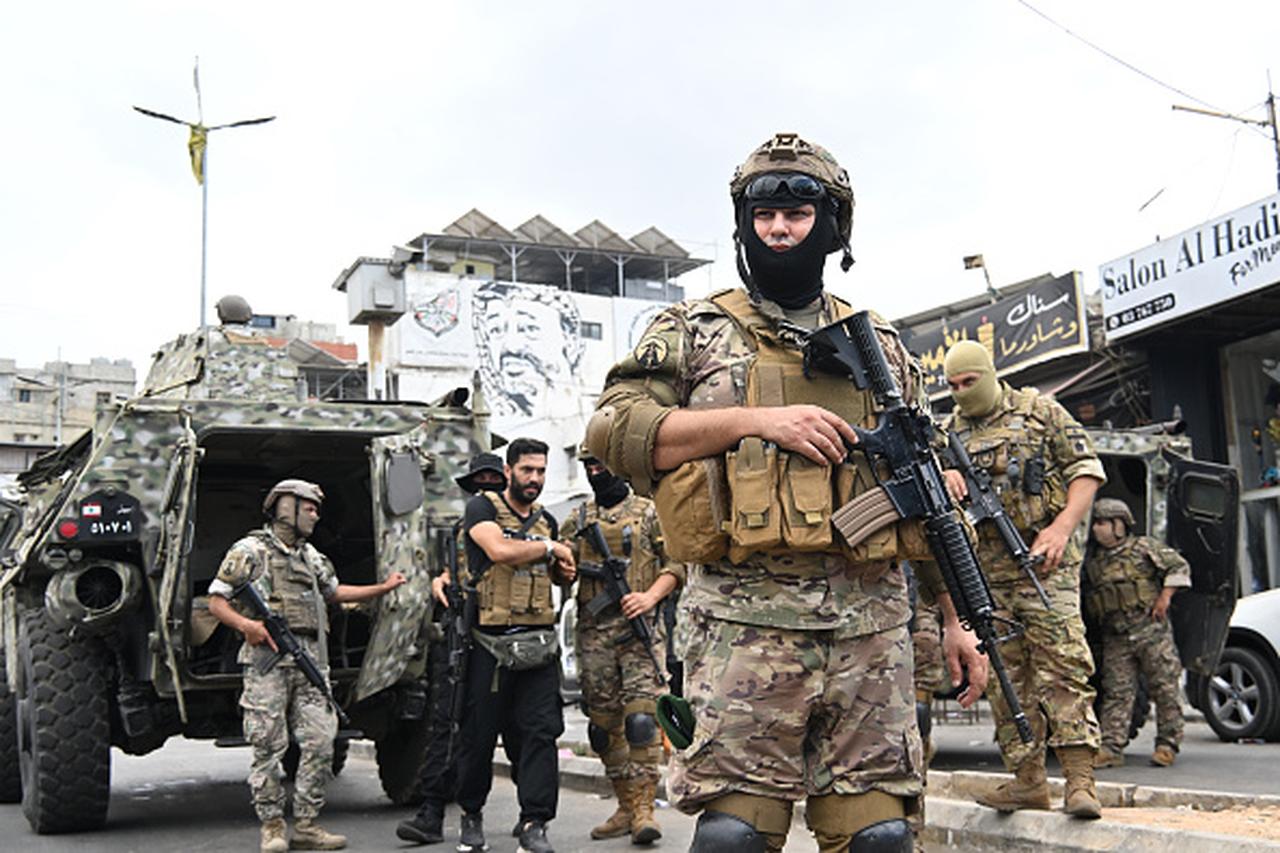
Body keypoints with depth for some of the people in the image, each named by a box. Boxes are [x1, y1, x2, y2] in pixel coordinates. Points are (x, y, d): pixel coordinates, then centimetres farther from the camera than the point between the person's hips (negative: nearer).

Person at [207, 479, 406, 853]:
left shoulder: (311, 556, 20)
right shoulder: (251, 550, 0)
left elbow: (334, 591, 34)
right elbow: (216, 601, 0)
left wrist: (383, 588, 30)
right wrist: (246, 625, -18)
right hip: (267, 661, -6)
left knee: (320, 742, 1)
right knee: (269, 747, -3)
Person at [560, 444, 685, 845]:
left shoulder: (648, 512, 6)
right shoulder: (578, 520, 16)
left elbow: (676, 563, 2)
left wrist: (651, 596, -12)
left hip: (639, 630, -4)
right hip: (593, 633, 4)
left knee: (642, 717, -13)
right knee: (604, 723, 6)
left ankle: (644, 808, -10)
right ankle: (626, 806, 16)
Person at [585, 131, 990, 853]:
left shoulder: (881, 347, 19)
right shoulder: (693, 331, 10)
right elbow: (613, 429, -4)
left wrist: (959, 618, 15)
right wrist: (757, 420, -10)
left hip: (873, 628, 3)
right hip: (747, 624, -3)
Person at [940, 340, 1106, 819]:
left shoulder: (1040, 411, 5)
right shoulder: (948, 432, 14)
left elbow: (1086, 470, 2)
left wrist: (1063, 527, -13)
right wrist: (941, 477, -17)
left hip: (1044, 561, -4)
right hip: (984, 571, 4)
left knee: (1061, 662, -13)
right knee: (1005, 674, 5)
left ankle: (1080, 779, -13)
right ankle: (1028, 780, 11)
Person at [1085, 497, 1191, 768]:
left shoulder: (1144, 547, 1)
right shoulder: (1092, 562, 12)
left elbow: (1178, 566, 3)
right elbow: (1086, 598, 19)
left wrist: (1165, 597, -4)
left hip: (1151, 630, -3)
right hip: (1115, 638, 3)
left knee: (1164, 688, 1)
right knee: (1116, 692, -2)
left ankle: (1167, 744, 12)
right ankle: (1111, 749, -4)